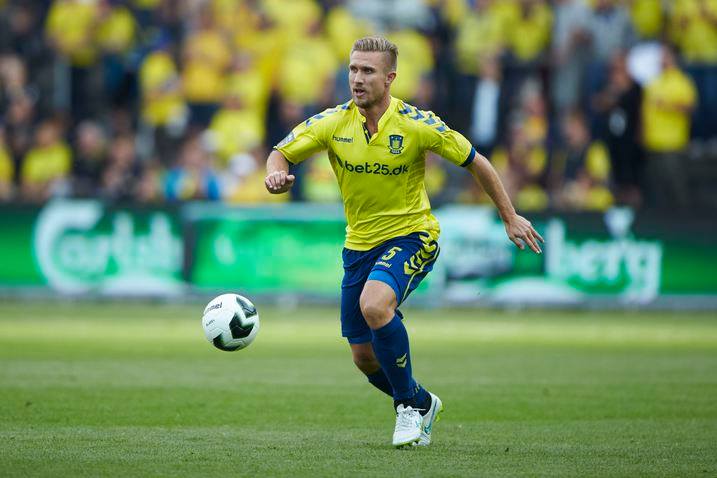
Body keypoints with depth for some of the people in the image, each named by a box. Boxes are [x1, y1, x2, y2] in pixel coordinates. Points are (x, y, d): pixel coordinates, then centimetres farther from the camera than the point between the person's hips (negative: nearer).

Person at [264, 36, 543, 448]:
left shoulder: (417, 125, -16)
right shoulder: (333, 123, -8)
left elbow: (475, 162, -5)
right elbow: (281, 154, 0)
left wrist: (510, 218, -1)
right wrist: (277, 175, -25)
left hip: (412, 236, -5)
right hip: (359, 243, 5)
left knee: (374, 304, -33)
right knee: (365, 358, 6)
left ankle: (411, 402, -13)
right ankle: (421, 404, 37)